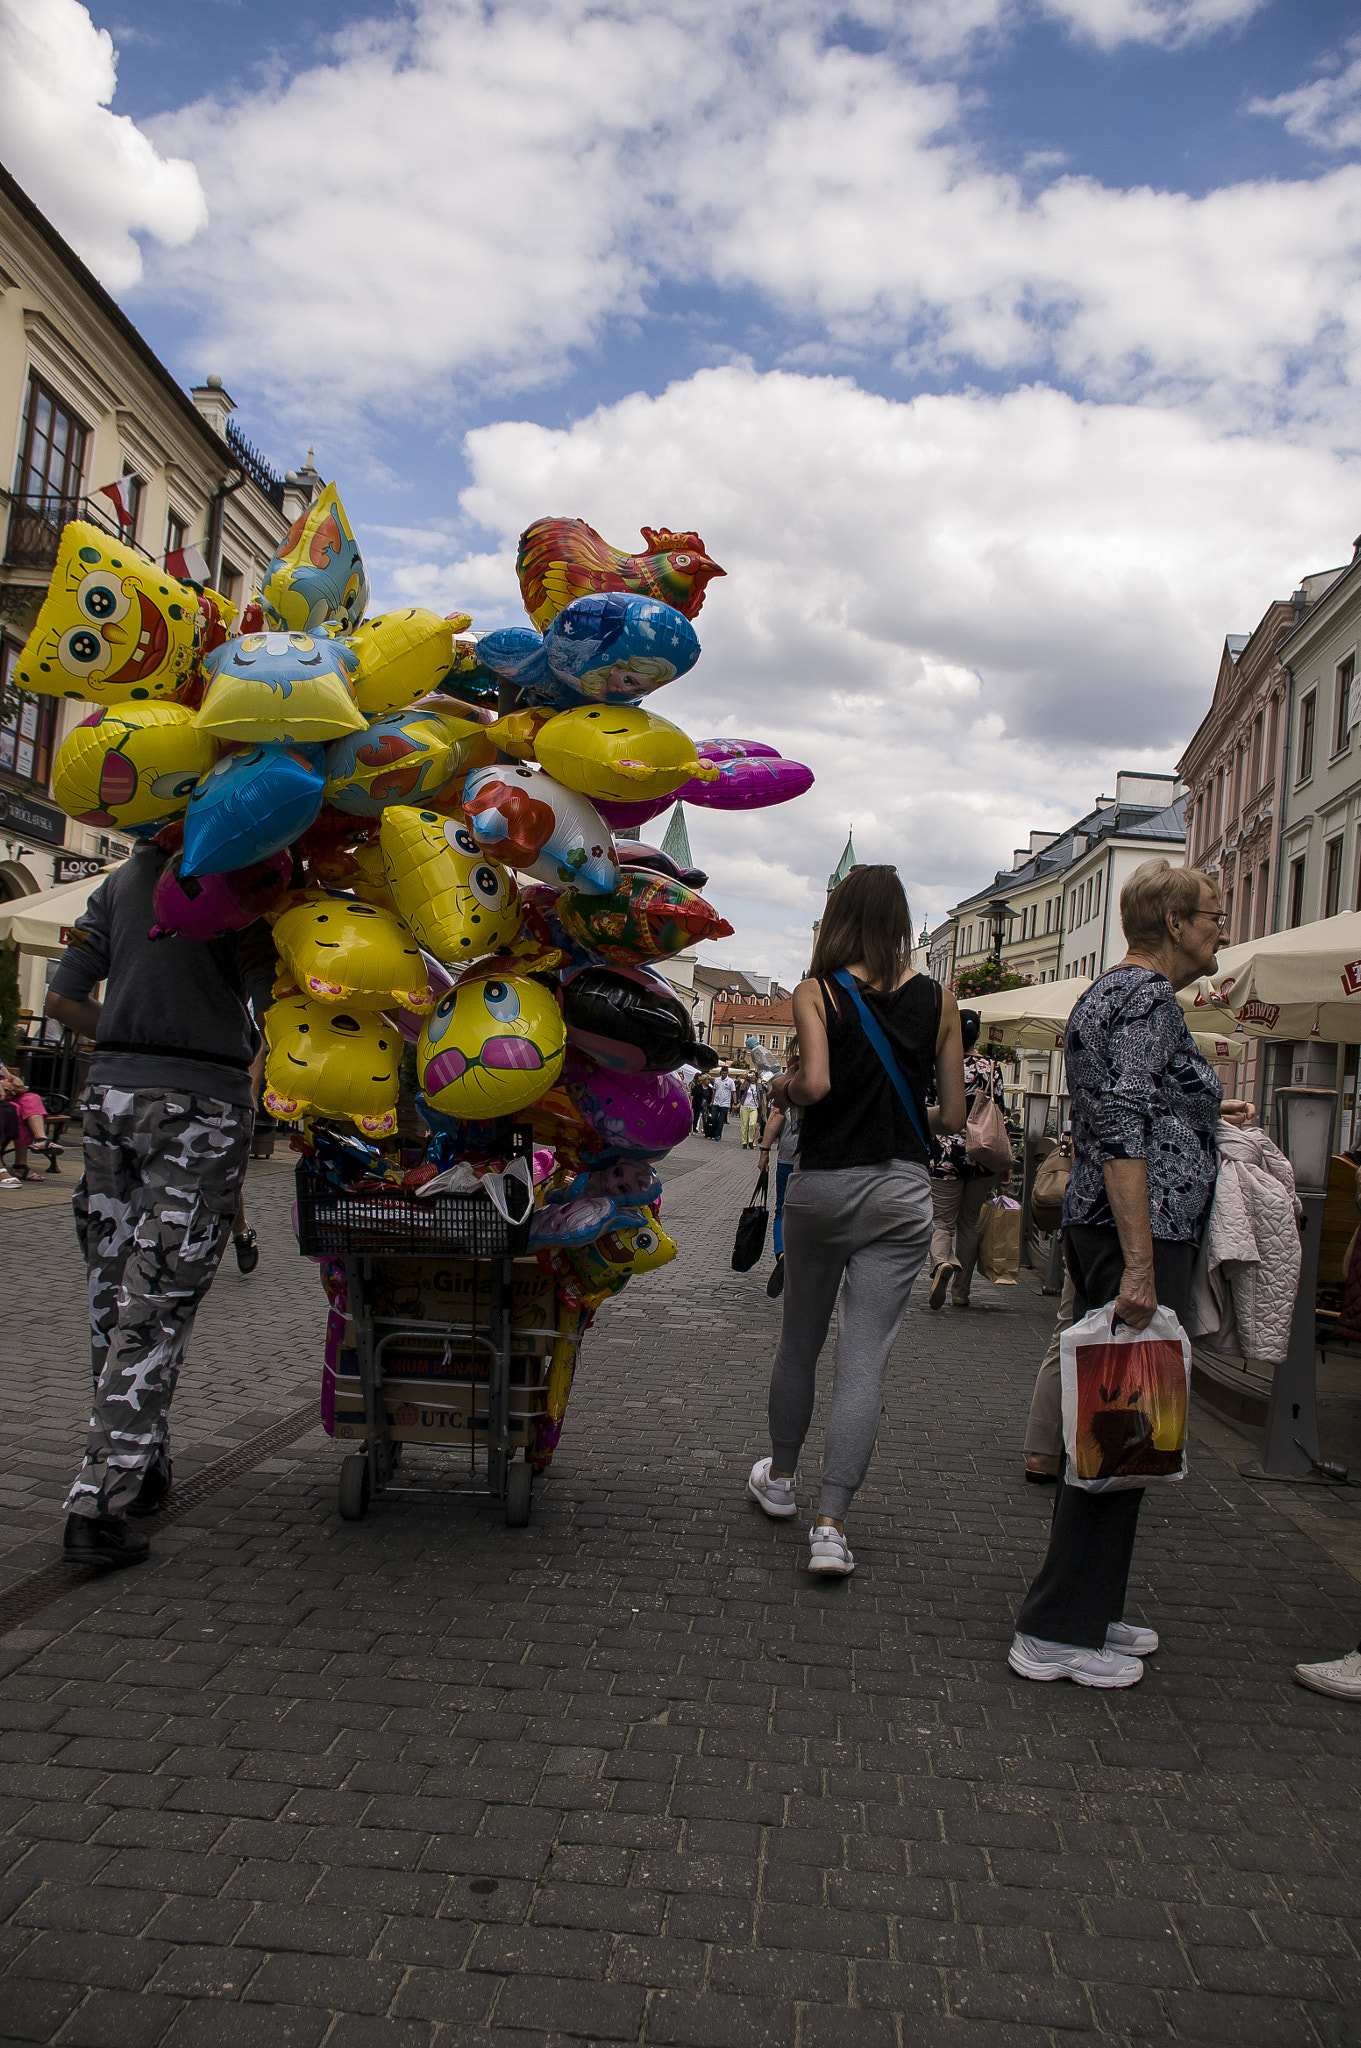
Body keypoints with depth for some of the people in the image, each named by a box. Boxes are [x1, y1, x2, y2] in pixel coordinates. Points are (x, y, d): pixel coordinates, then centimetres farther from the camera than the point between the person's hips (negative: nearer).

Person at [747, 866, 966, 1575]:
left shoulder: (816, 994, -6)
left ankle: (780, 1478, 36)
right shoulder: (938, 999, 1)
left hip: (822, 1185, 0)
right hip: (902, 1192, 1)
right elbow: (953, 1116, 1)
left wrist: (784, 1087, -1)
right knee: (866, 1357, 0)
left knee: (799, 1340, 18)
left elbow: (815, 1084, -22)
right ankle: (831, 1525, -3)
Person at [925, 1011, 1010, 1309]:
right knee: (969, 1224, 15)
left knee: (943, 1223, 5)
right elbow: (1000, 1117, -1)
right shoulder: (991, 1068, -2)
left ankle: (942, 1262, -28)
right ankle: (960, 1291, 19)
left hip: (945, 1154, -2)